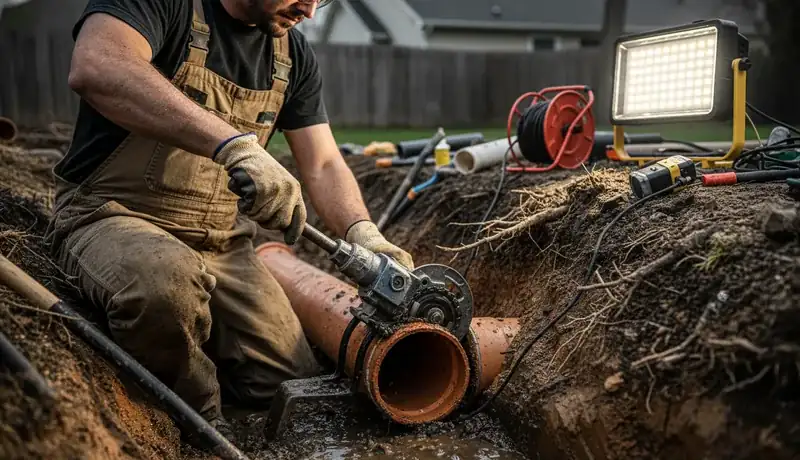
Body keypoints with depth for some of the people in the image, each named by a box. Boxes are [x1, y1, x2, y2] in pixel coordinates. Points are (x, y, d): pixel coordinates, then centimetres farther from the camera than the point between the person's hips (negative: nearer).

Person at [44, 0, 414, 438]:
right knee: (168, 283, -39)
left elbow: (323, 166, 7)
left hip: (223, 244, 5)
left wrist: (363, 234, -14)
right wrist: (236, 145, -40)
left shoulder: (294, 55, 8)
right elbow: (95, 68, -32)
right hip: (113, 215, -5)